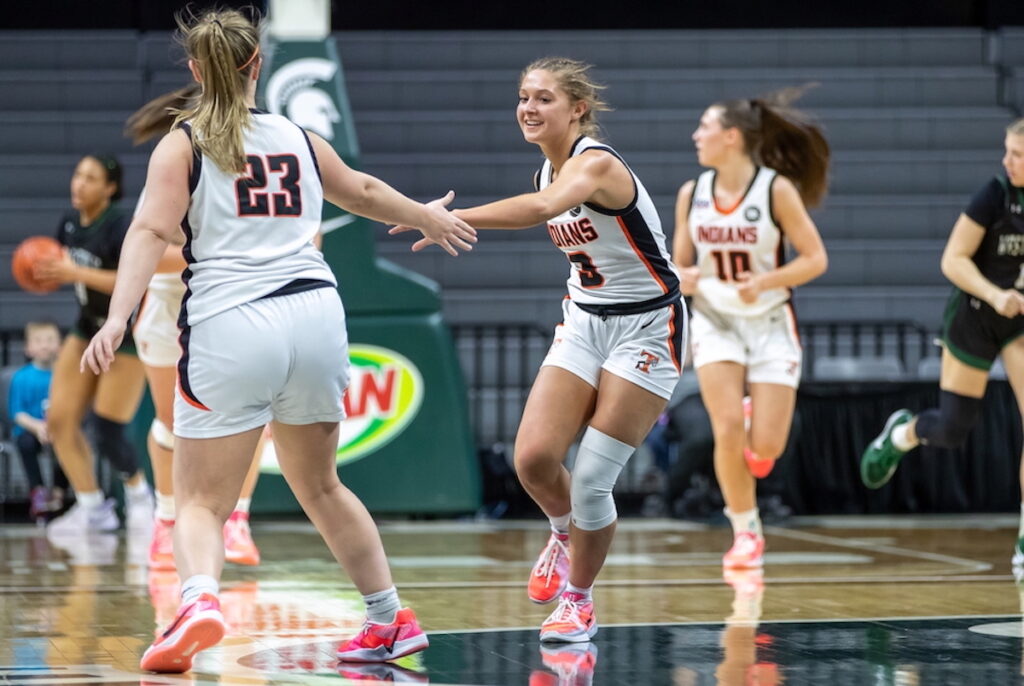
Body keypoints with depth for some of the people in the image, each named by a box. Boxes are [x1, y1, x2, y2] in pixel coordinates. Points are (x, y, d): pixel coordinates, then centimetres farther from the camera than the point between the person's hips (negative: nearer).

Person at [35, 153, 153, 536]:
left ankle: (139, 493, 21)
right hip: (88, 328, 7)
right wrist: (47, 273, -11)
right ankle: (92, 507, 9)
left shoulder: (119, 227, -22)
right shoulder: (70, 223, 0)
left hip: (128, 334, -7)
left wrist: (77, 273, -34)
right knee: (59, 421, -3)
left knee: (107, 432, -8)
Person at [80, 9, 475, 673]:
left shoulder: (182, 144, 6)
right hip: (315, 315, 4)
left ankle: (200, 600, -31)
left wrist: (118, 318, -18)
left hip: (231, 325, -4)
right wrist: (427, 217, 54)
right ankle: (392, 620, 29)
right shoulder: (298, 139, 18)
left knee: (201, 500, -1)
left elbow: (152, 230, -9)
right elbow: (363, 191, 36)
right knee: (319, 486, 23)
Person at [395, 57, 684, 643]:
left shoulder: (596, 164, -23)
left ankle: (580, 602, 14)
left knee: (591, 480, -8)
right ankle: (565, 535, 22)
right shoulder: (551, 170, 3)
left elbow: (542, 208, -44)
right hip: (584, 323, 7)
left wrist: (455, 217, -55)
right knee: (534, 457, -10)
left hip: (646, 328, -7)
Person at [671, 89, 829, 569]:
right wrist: (682, 279, -15)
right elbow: (680, 265, 9)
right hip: (715, 321, 2)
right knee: (727, 430, -16)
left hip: (770, 324, -2)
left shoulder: (777, 189, -12)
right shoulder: (692, 194, 0)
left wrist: (763, 283, -23)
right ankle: (745, 531, 3)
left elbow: (815, 259, -10)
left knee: (766, 447, -9)